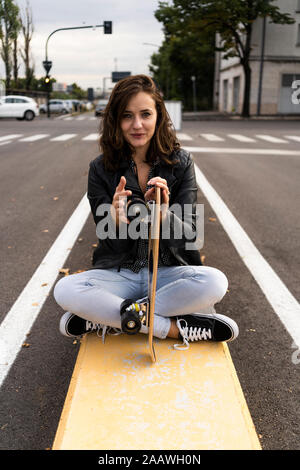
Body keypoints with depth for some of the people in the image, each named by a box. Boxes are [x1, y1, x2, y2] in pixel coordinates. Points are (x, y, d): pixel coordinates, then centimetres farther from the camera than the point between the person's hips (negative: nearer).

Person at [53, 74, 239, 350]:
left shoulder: (180, 162, -3)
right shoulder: (101, 169, -4)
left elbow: (188, 236, -6)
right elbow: (113, 245, -6)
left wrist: (164, 214, -28)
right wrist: (117, 221, -30)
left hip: (168, 272, 0)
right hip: (118, 273, 0)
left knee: (214, 283, -31)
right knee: (65, 290, -28)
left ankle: (108, 319, -19)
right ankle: (175, 328, -21)